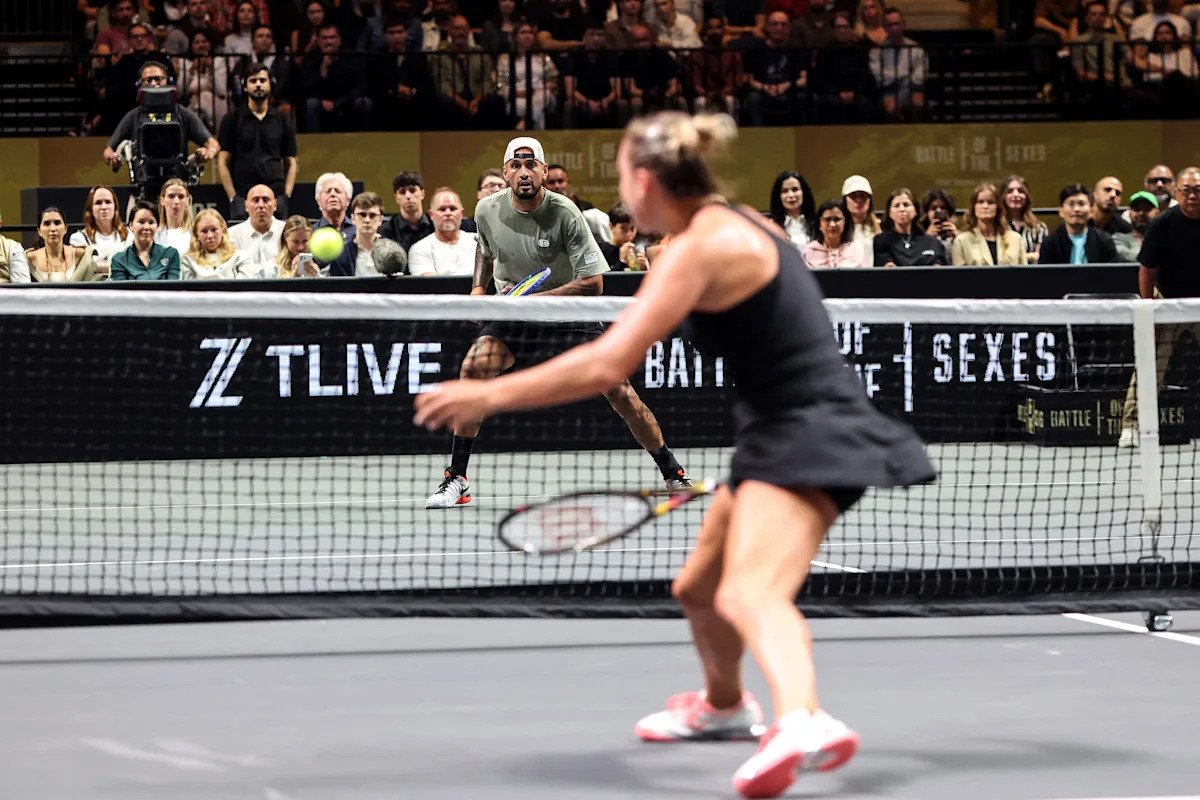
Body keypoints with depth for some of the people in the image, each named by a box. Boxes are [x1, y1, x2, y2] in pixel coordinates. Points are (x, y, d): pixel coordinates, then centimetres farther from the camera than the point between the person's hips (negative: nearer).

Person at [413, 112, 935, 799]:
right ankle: (724, 706, 54)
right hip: (784, 434, 10)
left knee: (749, 593, -33)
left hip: (808, 436, -10)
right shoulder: (738, 226, 14)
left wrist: (489, 394, -17)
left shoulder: (701, 247, -17)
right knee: (698, 589, 27)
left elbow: (607, 365, -24)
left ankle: (804, 722, -59)